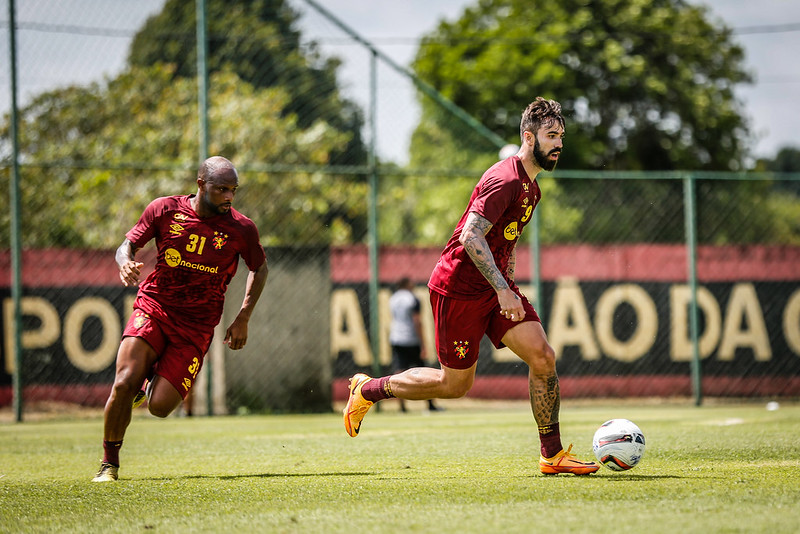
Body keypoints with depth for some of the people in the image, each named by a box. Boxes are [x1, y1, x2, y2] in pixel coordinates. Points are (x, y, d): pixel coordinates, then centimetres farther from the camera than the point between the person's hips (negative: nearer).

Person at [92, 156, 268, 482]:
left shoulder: (241, 229, -7)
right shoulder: (165, 210, -6)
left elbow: (259, 268, 11)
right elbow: (128, 244, 5)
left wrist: (243, 318, 4)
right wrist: (126, 263, -19)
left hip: (196, 327, 0)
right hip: (153, 308, 0)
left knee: (159, 406, -13)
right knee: (124, 383, -20)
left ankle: (152, 382, 25)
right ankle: (109, 463, 2)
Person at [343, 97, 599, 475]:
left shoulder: (530, 187, 12)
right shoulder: (505, 180, -20)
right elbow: (470, 236, -28)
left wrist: (508, 287, 19)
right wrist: (502, 289, -31)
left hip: (495, 287, 9)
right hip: (458, 288, -9)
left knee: (543, 358, -7)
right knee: (456, 384, 2)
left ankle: (552, 455, -1)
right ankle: (368, 389, 22)